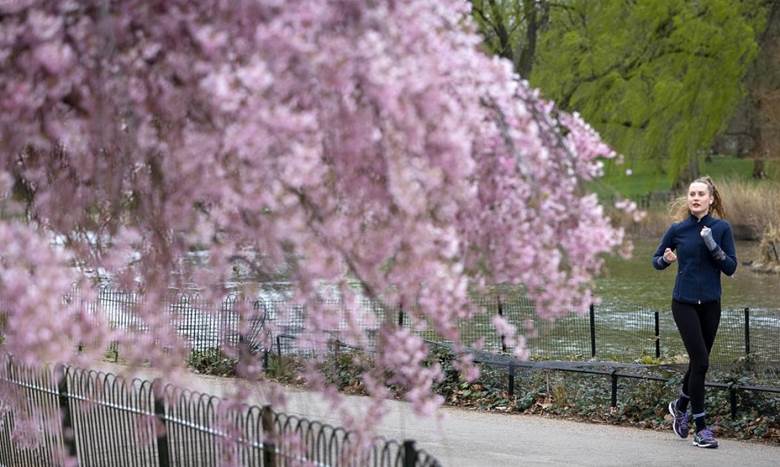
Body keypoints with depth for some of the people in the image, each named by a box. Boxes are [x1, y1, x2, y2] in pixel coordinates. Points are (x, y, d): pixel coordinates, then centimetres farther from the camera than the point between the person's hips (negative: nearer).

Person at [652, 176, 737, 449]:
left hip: (710, 304, 2)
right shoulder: (678, 230, -1)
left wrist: (714, 247, -19)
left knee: (698, 362, 12)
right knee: (700, 361, -12)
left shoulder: (722, 228, -1)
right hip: (684, 304, -2)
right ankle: (700, 428, -6)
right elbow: (656, 260, 9)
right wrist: (666, 259, -14)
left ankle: (680, 406, 41)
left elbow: (731, 268, -4)